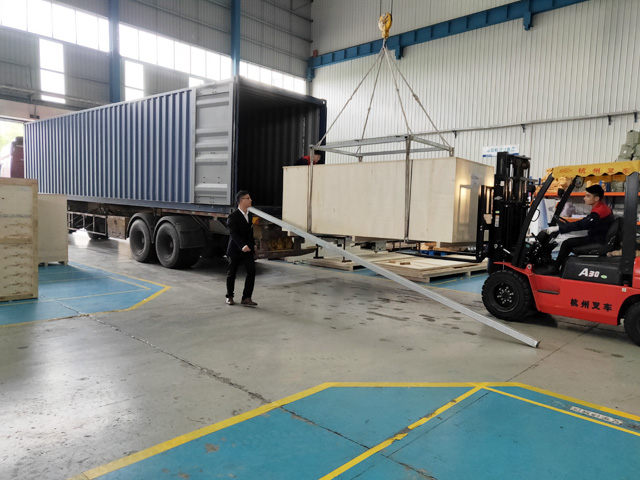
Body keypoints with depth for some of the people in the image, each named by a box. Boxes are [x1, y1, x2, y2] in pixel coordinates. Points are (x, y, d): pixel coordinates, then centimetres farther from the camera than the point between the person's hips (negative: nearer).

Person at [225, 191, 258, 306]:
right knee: (231, 273, 9)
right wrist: (242, 246, -37)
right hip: (235, 249, -5)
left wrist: (253, 244, 18)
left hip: (248, 249, 5)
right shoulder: (233, 217, -14)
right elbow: (234, 234, -25)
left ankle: (246, 298, -4)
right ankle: (229, 296, 27)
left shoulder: (250, 215, 9)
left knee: (251, 271, -9)